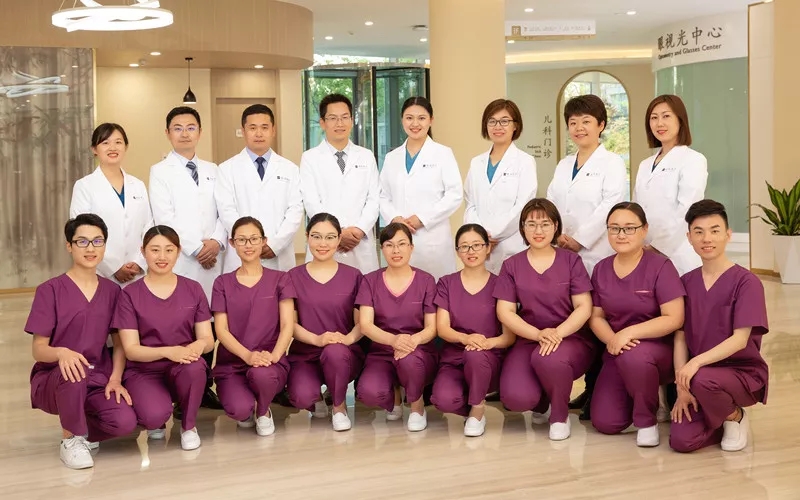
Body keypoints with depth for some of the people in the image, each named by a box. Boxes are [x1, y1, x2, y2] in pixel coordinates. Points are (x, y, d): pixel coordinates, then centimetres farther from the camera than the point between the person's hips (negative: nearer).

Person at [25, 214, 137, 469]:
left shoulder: (112, 290, 5)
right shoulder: (49, 290, -7)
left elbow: (120, 343, 8)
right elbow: (38, 350, -10)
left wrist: (115, 378, -11)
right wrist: (61, 353, -33)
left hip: (99, 377, 3)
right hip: (54, 378, -3)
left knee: (125, 422, -26)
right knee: (73, 372, -39)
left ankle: (83, 428, 9)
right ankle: (71, 439, -11)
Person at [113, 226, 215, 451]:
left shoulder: (193, 289, 2)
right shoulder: (130, 294, -4)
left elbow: (207, 339, 1)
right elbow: (131, 350, -9)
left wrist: (195, 347, -24)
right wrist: (168, 351, -28)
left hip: (185, 369, 2)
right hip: (144, 371, -2)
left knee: (194, 367, -36)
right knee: (155, 415, -33)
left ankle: (188, 426, -6)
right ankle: (156, 422, 9)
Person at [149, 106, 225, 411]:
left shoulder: (212, 171, 16)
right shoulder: (160, 172, 3)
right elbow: (164, 218, -6)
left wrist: (217, 242, -9)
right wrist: (196, 248, -11)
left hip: (212, 261, 4)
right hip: (178, 262, -4)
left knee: (208, 326, 6)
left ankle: (205, 388, 15)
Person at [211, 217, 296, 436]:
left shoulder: (280, 279, 5)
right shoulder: (223, 283, 7)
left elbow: (287, 325, -4)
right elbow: (221, 330, -2)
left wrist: (273, 355, -24)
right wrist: (247, 355, -21)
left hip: (271, 362, 0)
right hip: (231, 363, 0)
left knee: (261, 374, -38)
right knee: (239, 409, -31)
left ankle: (263, 412, -1)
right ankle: (248, 409, 10)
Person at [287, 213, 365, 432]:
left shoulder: (353, 276, 3)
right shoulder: (294, 276, 2)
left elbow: (361, 321, 1)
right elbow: (289, 322, -2)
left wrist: (348, 338, -22)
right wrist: (317, 339, -20)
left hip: (344, 353, 0)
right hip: (304, 354, 0)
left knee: (334, 351, -38)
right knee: (301, 398, -31)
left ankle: (340, 407, -7)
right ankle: (316, 398, 11)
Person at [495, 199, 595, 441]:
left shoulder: (571, 260, 4)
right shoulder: (511, 266, 6)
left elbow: (584, 308, -2)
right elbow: (505, 312, 0)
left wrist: (558, 333, -21)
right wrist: (539, 334, -17)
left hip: (571, 338, -1)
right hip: (528, 340, 1)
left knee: (548, 358, -38)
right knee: (516, 397, -27)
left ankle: (560, 415, -6)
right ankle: (542, 403, 14)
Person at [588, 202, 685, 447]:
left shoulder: (660, 266, -12)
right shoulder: (601, 269, 4)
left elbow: (674, 319, -17)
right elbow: (596, 317, 5)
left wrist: (629, 332, -26)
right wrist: (612, 339, -17)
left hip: (657, 348, -5)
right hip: (617, 352, 5)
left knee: (633, 356, -40)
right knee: (605, 423, -8)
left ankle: (647, 420, -12)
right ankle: (647, 397, 25)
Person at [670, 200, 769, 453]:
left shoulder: (746, 281, -11)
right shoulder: (686, 282, 4)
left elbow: (740, 339, -19)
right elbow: (680, 338, 1)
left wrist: (697, 362, -32)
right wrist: (682, 387, -10)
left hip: (744, 372, -4)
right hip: (700, 375, 4)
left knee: (702, 379, -37)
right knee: (681, 440, -17)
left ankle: (734, 416, -3)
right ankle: (720, 419, 16)